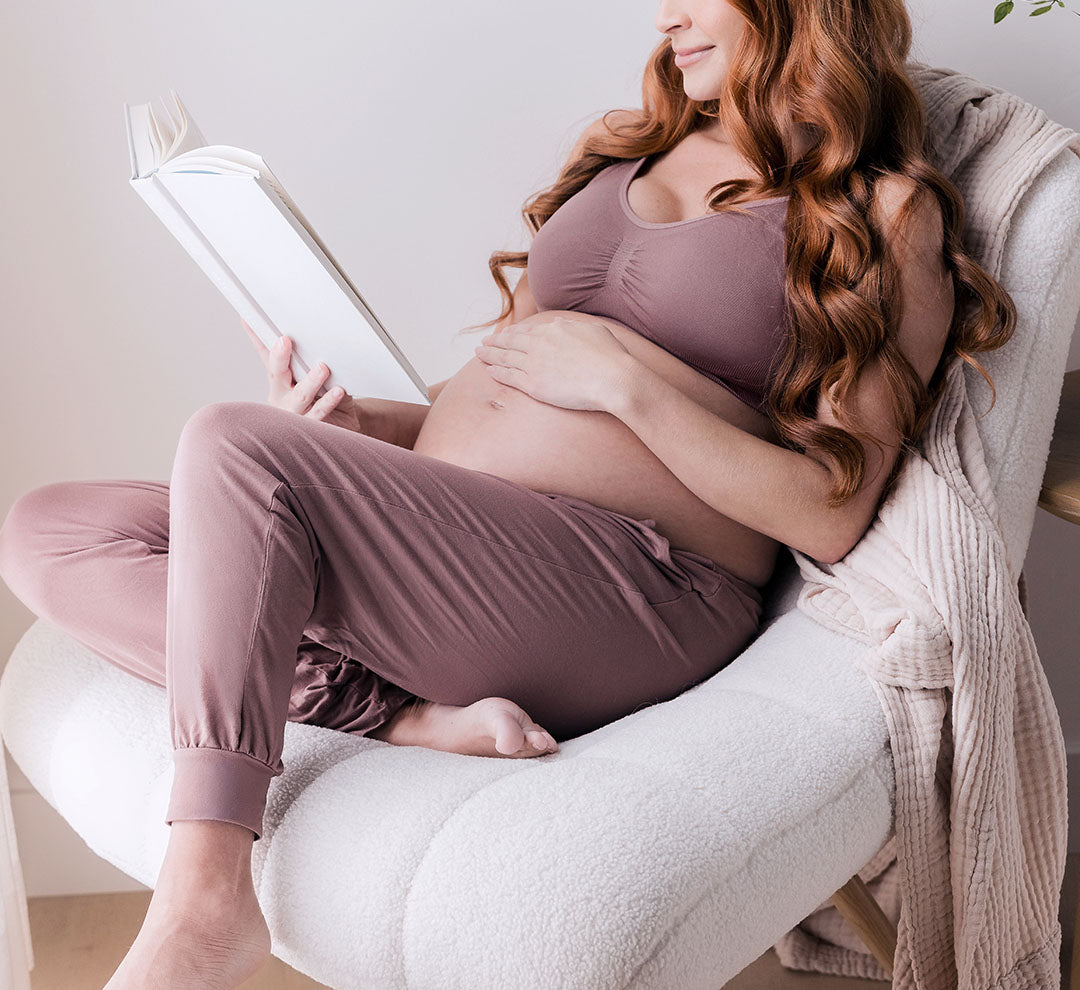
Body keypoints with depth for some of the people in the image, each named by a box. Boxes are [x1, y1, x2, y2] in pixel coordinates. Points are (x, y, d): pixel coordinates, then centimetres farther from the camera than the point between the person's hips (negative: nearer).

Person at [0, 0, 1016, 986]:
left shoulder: (887, 211, 4)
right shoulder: (624, 150, 24)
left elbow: (831, 516, -5)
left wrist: (625, 380, -11)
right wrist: (362, 425, 4)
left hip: (629, 590, -8)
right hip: (429, 550, 8)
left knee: (233, 446, -27)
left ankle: (202, 907, -24)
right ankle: (415, 720, -21)